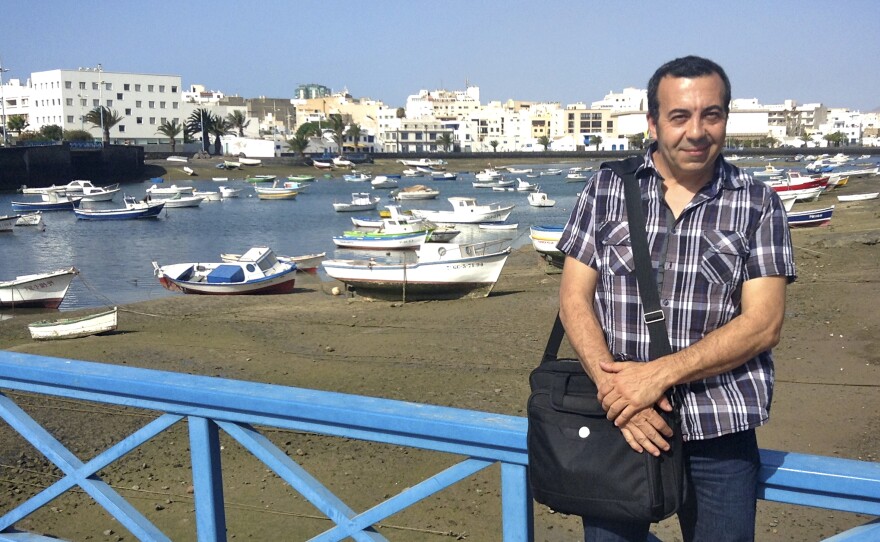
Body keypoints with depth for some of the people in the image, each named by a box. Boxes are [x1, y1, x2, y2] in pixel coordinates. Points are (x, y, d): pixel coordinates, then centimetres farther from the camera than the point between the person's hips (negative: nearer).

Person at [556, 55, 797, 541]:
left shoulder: (758, 205, 0)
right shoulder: (606, 189, 2)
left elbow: (764, 323, -7)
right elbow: (574, 299, 0)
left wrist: (659, 373, -17)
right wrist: (614, 387, -15)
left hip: (719, 434, 0)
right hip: (618, 426, 1)